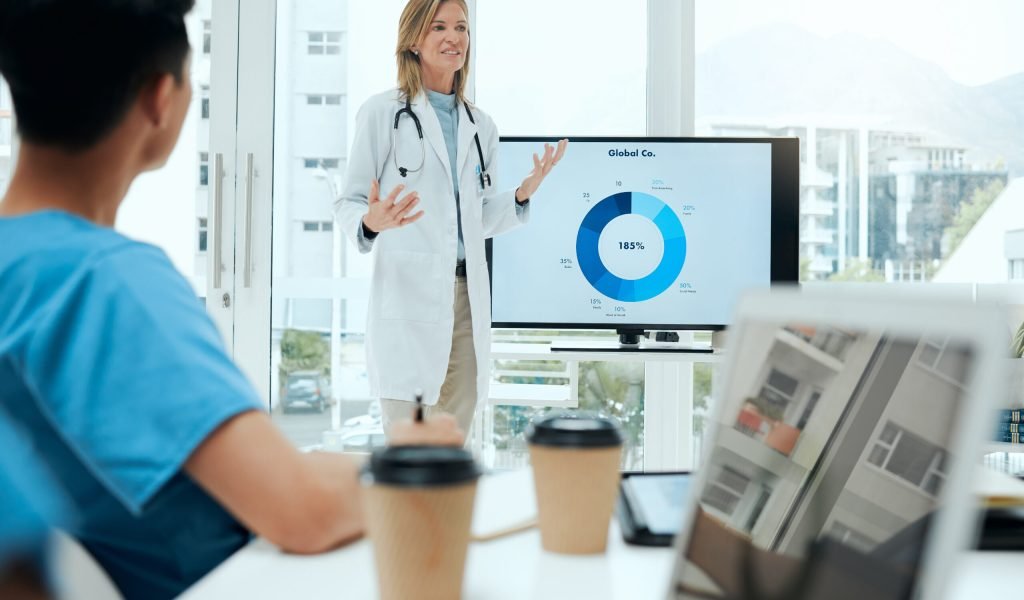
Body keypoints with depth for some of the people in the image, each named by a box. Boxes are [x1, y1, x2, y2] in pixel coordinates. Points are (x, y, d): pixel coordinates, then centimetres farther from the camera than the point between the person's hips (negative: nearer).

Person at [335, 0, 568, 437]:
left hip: (468, 298, 5)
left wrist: (524, 193, 4)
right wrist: (372, 221, -20)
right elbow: (348, 204, 1)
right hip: (408, 298, -5)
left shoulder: (481, 126, 16)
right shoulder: (382, 112, 1)